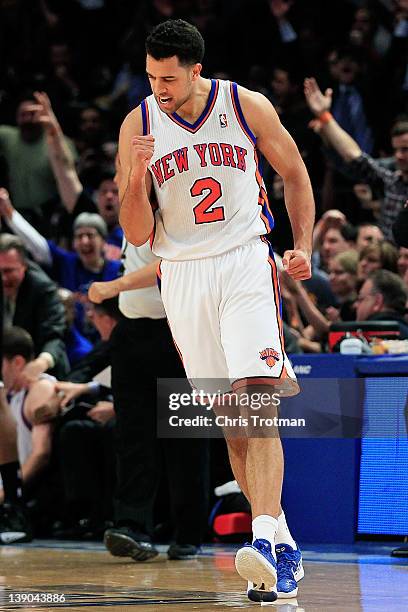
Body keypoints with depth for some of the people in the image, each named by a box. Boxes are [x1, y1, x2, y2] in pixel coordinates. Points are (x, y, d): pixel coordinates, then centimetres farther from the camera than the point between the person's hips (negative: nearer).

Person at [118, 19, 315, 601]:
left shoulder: (247, 107, -4)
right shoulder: (138, 126, -2)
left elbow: (294, 173, 13)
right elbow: (137, 235, -2)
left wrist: (303, 246, 3)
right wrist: (136, 178, -20)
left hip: (246, 262, -2)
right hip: (182, 275, 2)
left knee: (257, 395, -20)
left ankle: (265, 538, -30)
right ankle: (283, 546, 13)